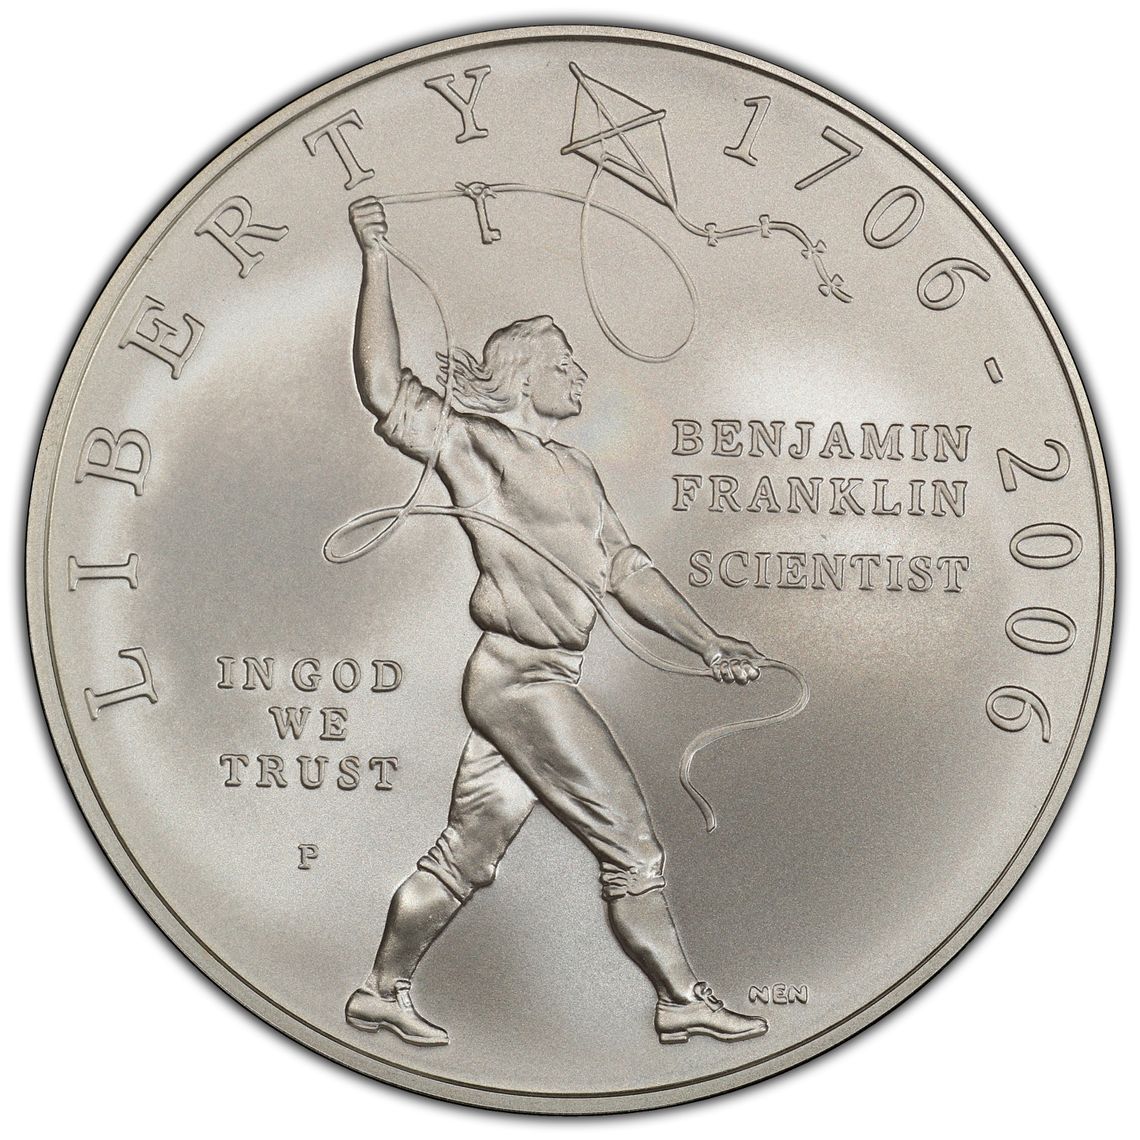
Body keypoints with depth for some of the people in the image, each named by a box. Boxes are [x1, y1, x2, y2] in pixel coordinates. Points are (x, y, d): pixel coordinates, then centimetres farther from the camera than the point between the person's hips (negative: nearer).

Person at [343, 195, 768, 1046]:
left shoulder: (575, 471, 18)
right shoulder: (472, 444, -5)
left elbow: (625, 568, 17)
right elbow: (386, 391, -18)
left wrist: (706, 642, 8)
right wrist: (377, 261, -18)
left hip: (548, 681, 8)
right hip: (519, 679, -8)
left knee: (467, 853, 15)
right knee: (630, 841, -3)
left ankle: (383, 993, 27)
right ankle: (682, 999, 10)